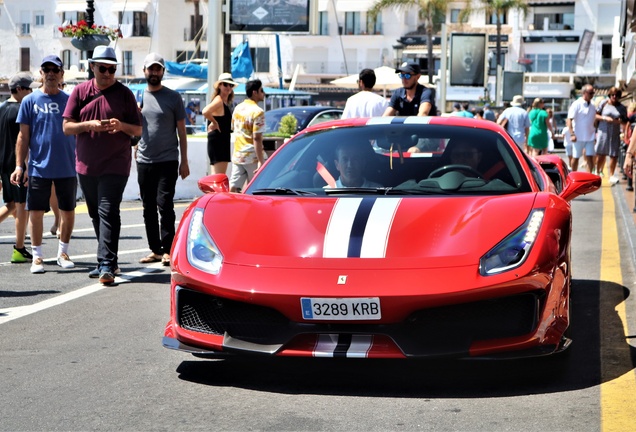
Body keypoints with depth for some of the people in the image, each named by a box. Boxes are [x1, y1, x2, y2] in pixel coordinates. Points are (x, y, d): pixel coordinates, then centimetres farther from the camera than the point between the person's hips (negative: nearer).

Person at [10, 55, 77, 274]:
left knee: (68, 211, 7)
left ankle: (63, 252, 23)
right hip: (38, 167, -1)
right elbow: (23, 136, 3)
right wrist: (19, 166, -2)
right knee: (36, 212, 1)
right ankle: (37, 256, 12)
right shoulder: (30, 101, 3)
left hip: (67, 167, 1)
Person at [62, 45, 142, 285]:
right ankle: (107, 261, 24)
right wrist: (89, 124, -16)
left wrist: (121, 125, -19)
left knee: (108, 213, -13)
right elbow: (67, 126, 2)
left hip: (115, 165, -4)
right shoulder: (80, 91, 6)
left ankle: (107, 265, -15)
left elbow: (138, 130, 2)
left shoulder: (124, 93, 1)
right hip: (86, 165, 4)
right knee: (96, 215, 12)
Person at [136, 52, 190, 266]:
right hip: (144, 161, 4)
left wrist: (184, 161, -2)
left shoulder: (173, 97, 2)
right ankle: (155, 250, 15)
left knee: (164, 204, -11)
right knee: (148, 207, 7)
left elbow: (181, 131, 3)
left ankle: (168, 249, -6)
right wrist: (133, 154, 9)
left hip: (167, 160, -4)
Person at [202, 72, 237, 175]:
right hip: (217, 140, -10)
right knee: (219, 176, -13)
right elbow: (205, 112, -31)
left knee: (217, 175, 12)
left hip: (224, 141, 10)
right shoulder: (218, 100, -13)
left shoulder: (226, 102, 16)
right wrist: (215, 123, -18)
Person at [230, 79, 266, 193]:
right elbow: (257, 138, -20)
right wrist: (261, 161, -21)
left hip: (237, 156, 6)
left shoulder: (238, 108, 11)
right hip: (252, 157, -6)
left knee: (233, 189, 1)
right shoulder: (258, 112, -14)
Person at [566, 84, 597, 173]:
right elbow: (569, 120, -14)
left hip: (590, 136, 5)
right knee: (575, 158, 7)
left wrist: (595, 133, 16)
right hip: (578, 137, -5)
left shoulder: (593, 106, 9)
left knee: (590, 157, -2)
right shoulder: (576, 104, -9)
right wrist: (572, 134, -21)